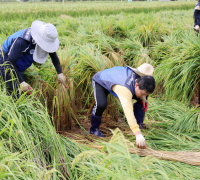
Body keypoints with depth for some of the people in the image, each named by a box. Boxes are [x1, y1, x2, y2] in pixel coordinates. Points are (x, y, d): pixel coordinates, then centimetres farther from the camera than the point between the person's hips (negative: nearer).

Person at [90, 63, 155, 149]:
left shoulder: (141, 78, -27)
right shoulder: (125, 89, -50)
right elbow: (128, 111, -62)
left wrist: (143, 98, -15)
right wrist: (138, 134, -71)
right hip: (100, 81, -7)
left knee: (142, 100, -4)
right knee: (101, 105, -34)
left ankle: (139, 125, 10)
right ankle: (94, 128, -6)